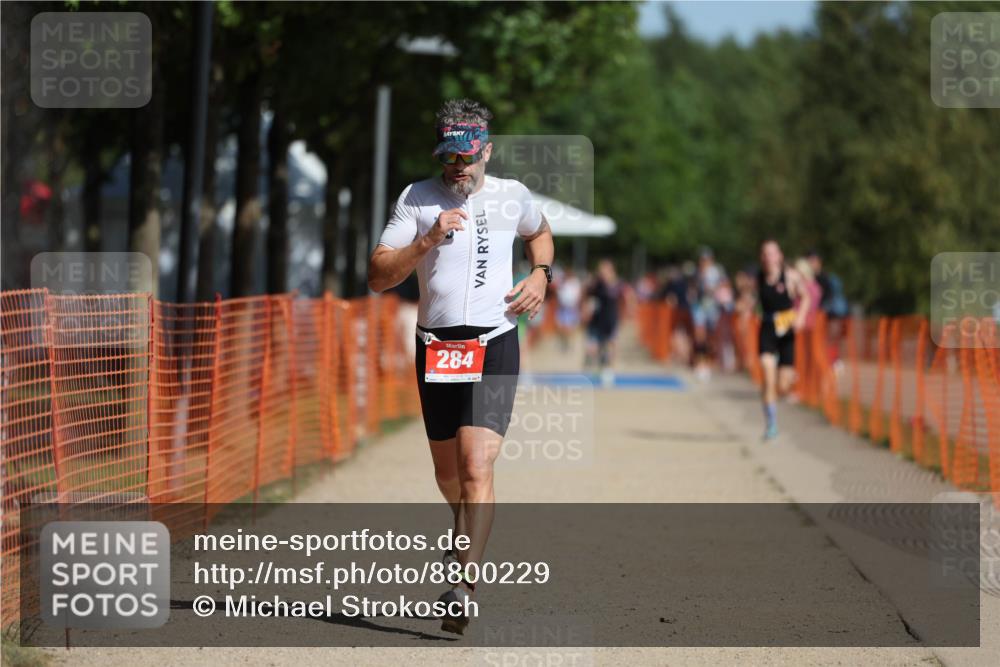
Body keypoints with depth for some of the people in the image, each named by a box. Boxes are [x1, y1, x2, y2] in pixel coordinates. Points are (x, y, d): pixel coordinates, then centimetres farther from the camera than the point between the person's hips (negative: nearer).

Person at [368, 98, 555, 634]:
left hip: (495, 345, -1)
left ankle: (463, 582, -22)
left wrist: (541, 274, 11)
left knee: (476, 466, -17)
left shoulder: (512, 196, 6)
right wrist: (428, 241, -18)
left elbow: (539, 233, 30)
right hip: (436, 346, 2)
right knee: (447, 474, 14)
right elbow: (377, 277, -5)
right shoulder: (417, 199, 1)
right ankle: (467, 536, 45)